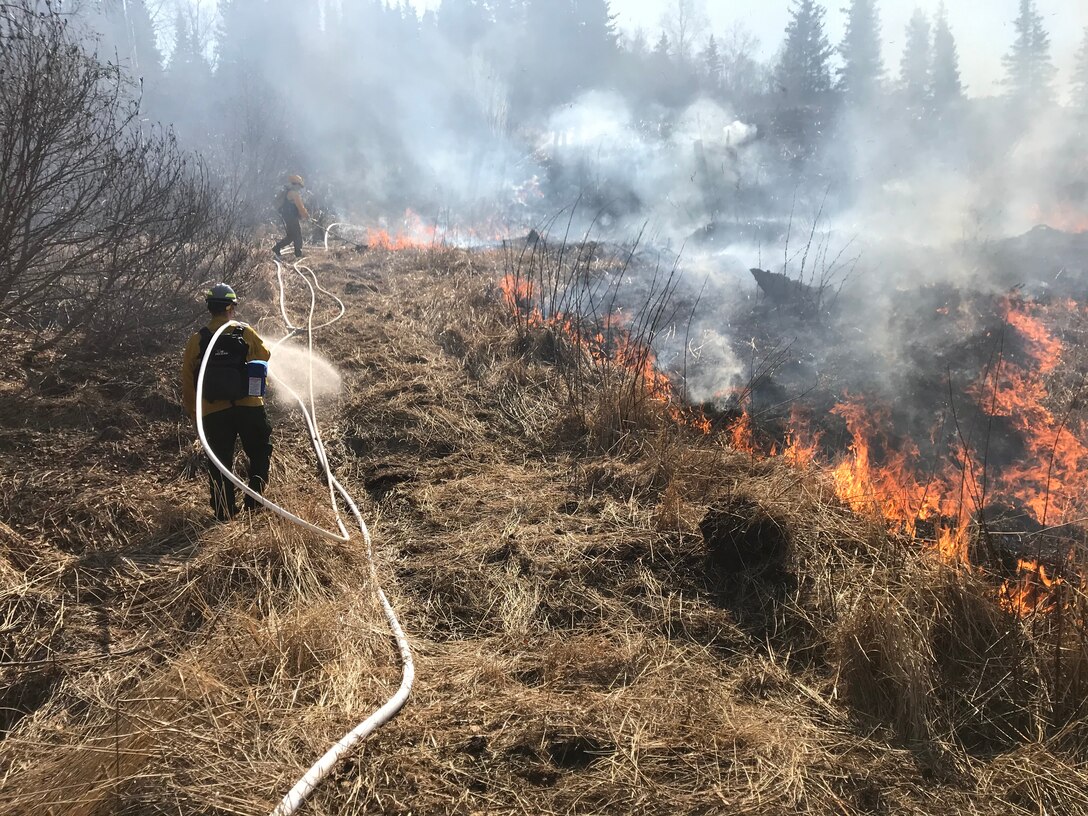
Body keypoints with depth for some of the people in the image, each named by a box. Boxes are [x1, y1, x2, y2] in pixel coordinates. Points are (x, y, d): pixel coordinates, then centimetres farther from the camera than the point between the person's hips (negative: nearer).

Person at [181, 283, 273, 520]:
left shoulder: (197, 341, -1)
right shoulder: (246, 333, -4)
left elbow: (187, 379, 2)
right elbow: (265, 357, 12)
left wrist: (191, 411, 13)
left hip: (214, 413, 1)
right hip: (249, 408, -1)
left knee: (219, 462, 11)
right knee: (260, 454, 19)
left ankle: (224, 512, 13)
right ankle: (253, 503, 15)